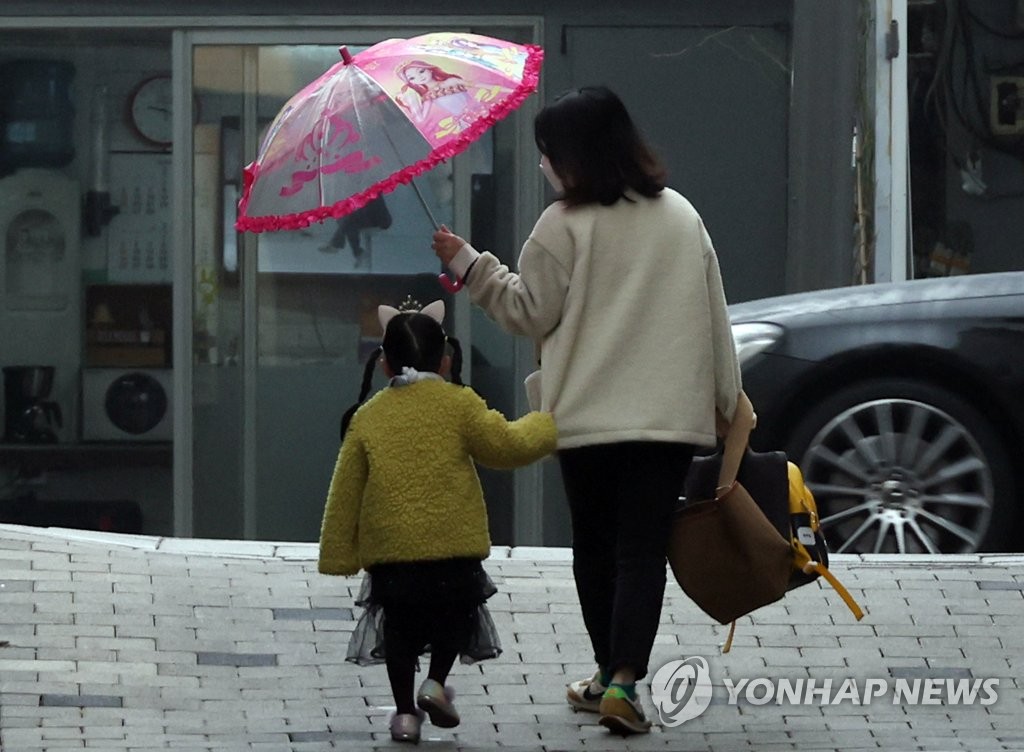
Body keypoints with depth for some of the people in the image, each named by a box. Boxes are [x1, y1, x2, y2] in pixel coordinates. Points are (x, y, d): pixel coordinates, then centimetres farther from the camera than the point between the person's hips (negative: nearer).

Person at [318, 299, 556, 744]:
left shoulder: (368, 416, 7)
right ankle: (437, 681, 0)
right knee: (456, 613, 20)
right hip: (453, 547, -1)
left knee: (398, 625, 15)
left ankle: (405, 710, 8)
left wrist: (340, 554, 14)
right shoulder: (458, 405, 0)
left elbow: (345, 493, 7)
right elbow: (507, 446, 0)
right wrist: (548, 425, 18)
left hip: (388, 551, 1)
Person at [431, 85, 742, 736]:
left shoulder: (564, 226, -6)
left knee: (596, 547, 14)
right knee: (643, 552, -2)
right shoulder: (681, 218, 8)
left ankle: (610, 675, 21)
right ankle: (624, 679, -18)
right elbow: (714, 315, 10)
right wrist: (727, 398, 17)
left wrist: (470, 265, 9)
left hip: (587, 417, -2)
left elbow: (531, 312, 1)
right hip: (672, 414, 2)